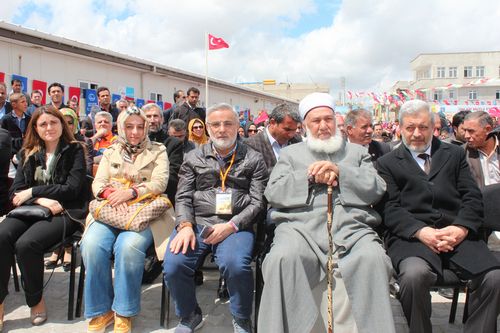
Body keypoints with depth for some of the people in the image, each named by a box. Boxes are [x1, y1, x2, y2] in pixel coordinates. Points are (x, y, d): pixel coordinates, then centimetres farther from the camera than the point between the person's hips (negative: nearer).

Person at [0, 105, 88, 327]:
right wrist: (40, 200, -11)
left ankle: (36, 300, -6)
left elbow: (72, 188, -6)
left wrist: (33, 191, -6)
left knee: (26, 244, -29)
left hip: (65, 212, -4)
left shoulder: (74, 151, 4)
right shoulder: (27, 154, 17)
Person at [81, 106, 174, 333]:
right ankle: (101, 312, -10)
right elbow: (98, 183, 11)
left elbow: (160, 183, -1)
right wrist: (111, 194, -14)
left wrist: (131, 192, -18)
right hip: (111, 212, 3)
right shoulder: (111, 152, 23)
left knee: (129, 246, -34)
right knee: (92, 244, -28)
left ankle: (123, 313, -15)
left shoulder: (157, 151, 14)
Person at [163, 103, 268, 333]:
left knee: (235, 264, -32)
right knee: (173, 265, -23)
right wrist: (185, 225, -8)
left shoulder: (253, 160, 11)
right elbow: (183, 197, 12)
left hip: (236, 226, -2)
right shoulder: (194, 158, 18)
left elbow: (258, 202, 3)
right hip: (197, 224, 3)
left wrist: (232, 225, -12)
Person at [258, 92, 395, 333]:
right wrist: (310, 177, -3)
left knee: (373, 259, -31)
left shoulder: (357, 152, 27)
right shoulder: (290, 153, 24)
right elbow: (273, 192, 10)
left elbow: (376, 190, 11)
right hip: (301, 227, 0)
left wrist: (338, 171, -2)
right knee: (282, 258, -32)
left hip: (350, 227, 1)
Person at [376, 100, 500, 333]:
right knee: (414, 275, -32)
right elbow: (390, 208, 1)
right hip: (411, 236, -2)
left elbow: (472, 197, 11)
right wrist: (421, 231, -15)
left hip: (458, 234, 3)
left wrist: (461, 228, -9)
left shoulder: (455, 154, 21)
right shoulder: (387, 163, 13)